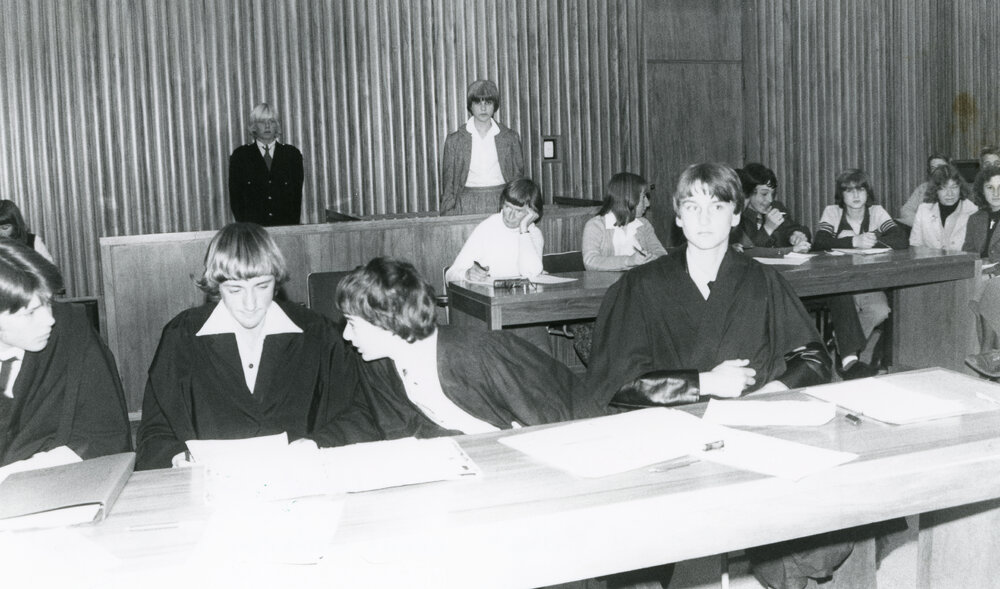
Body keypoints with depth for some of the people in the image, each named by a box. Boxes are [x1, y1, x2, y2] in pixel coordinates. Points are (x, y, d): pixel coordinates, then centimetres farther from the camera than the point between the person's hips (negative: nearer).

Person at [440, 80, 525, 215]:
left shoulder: (510, 138, 9)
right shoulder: (455, 140, 7)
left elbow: (518, 176, 12)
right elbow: (448, 182, 8)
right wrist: (448, 216, 1)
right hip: (468, 204, 0)